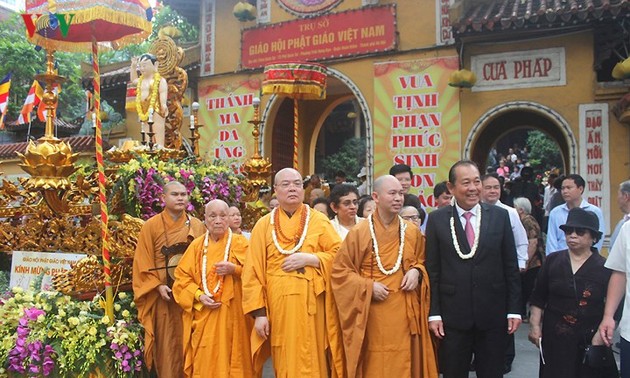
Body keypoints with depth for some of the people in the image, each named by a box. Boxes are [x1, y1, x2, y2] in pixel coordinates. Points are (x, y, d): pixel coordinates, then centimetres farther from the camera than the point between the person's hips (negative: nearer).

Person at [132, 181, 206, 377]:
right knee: (167, 344, 3)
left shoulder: (197, 225, 6)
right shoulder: (151, 226, 0)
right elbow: (142, 262, -2)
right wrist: (158, 286, -13)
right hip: (164, 294, -2)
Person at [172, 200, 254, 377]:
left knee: (233, 362, 4)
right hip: (203, 315, 2)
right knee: (205, 363, 5)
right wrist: (198, 296, -10)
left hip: (233, 314, -1)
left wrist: (235, 269, -18)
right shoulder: (196, 245, 7)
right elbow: (181, 277, 5)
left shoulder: (240, 243, 2)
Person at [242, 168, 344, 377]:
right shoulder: (264, 225, 4)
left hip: (311, 304, 0)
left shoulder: (319, 220, 4)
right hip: (278, 305, 1)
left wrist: (309, 258, -14)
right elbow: (253, 271, 0)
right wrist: (259, 312, -6)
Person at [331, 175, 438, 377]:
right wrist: (368, 286, -15)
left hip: (405, 313, 3)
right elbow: (339, 271, -3)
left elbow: (422, 262, 17)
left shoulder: (413, 232, 4)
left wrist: (416, 271, -5)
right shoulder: (358, 232, -6)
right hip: (373, 314, -3)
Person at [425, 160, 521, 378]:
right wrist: (433, 313, -5)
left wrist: (514, 310, 2)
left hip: (493, 315, 1)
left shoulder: (500, 216, 2)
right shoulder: (437, 220, -2)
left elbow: (511, 267, 4)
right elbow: (432, 270, -1)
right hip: (452, 316, -1)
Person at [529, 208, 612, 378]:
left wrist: (602, 334, -14)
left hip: (591, 339, -1)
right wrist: (535, 326, -2)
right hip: (555, 338, 1)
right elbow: (538, 298, 5)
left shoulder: (604, 267, -2)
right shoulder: (552, 260, 3)